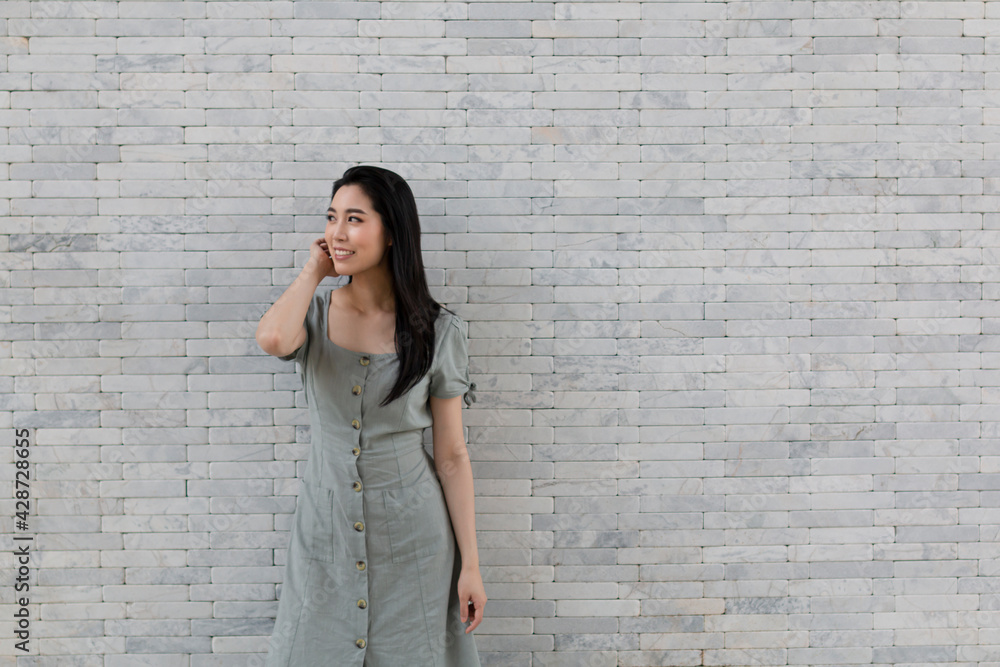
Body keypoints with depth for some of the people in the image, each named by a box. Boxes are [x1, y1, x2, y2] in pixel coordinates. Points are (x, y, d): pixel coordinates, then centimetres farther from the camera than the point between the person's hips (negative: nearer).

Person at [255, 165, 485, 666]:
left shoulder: (438, 331, -6)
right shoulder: (314, 315, -2)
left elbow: (452, 456, -4)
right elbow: (273, 339, -29)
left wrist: (470, 565, -5)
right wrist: (314, 271, -11)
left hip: (411, 534, -1)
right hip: (325, 530, 2)